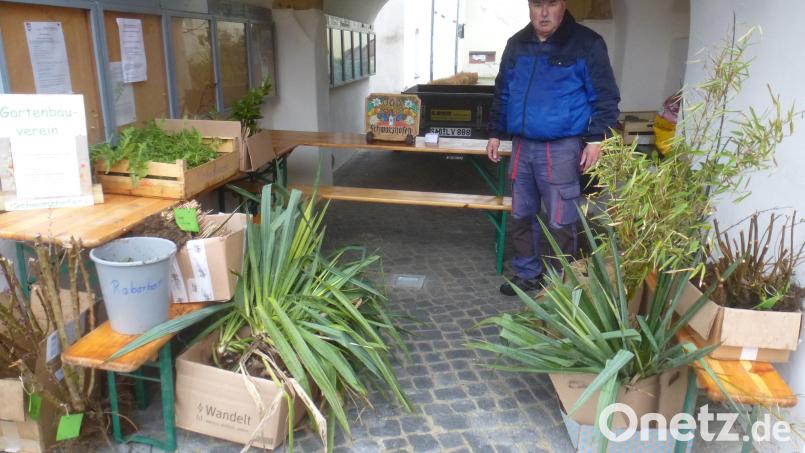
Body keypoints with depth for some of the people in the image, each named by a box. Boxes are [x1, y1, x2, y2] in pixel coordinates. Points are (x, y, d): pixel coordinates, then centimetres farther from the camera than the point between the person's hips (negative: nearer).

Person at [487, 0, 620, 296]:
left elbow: (605, 96, -4)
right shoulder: (516, 44, 11)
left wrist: (596, 138, -12)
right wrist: (495, 133, 17)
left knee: (560, 221, -1)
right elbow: (502, 93, 20)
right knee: (521, 215, 13)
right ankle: (528, 273, 28)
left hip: (562, 148, -5)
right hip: (522, 145, 6)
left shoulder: (586, 43, -4)